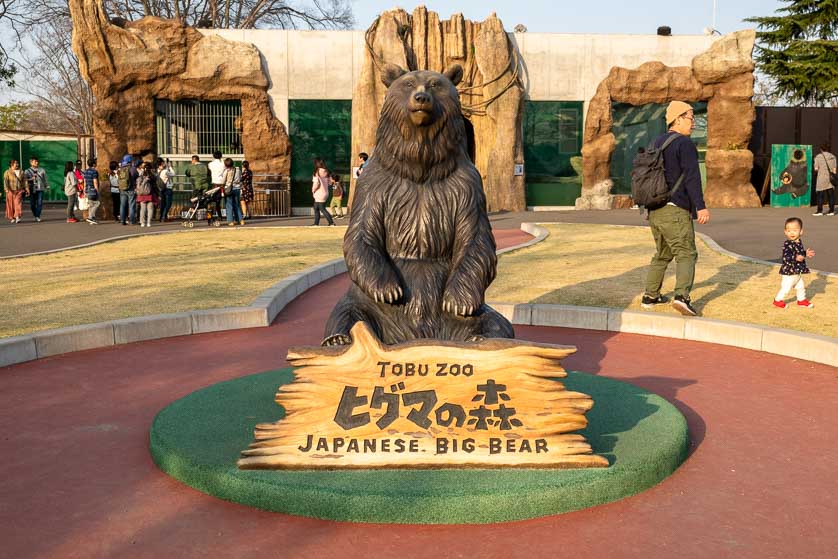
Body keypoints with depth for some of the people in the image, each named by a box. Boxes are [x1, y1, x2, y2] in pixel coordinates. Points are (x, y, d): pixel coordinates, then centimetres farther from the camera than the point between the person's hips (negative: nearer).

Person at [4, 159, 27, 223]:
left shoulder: (21, 172, 9)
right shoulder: (7, 172, -2)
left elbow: (24, 181, 10)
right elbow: (5, 181, -11)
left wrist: (26, 189, 1)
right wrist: (7, 189, -24)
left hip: (19, 191, 1)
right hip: (11, 191, -1)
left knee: (18, 203, -14)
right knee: (11, 205, 6)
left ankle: (17, 217, -22)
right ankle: (11, 218, 21)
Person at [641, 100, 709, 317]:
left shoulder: (658, 143, 17)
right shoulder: (684, 143, -9)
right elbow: (692, 176, -18)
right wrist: (700, 207, -22)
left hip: (654, 210, 8)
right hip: (675, 210, -8)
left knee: (662, 254, 20)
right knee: (686, 254, -9)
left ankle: (650, 296, 23)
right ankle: (682, 296, -24)